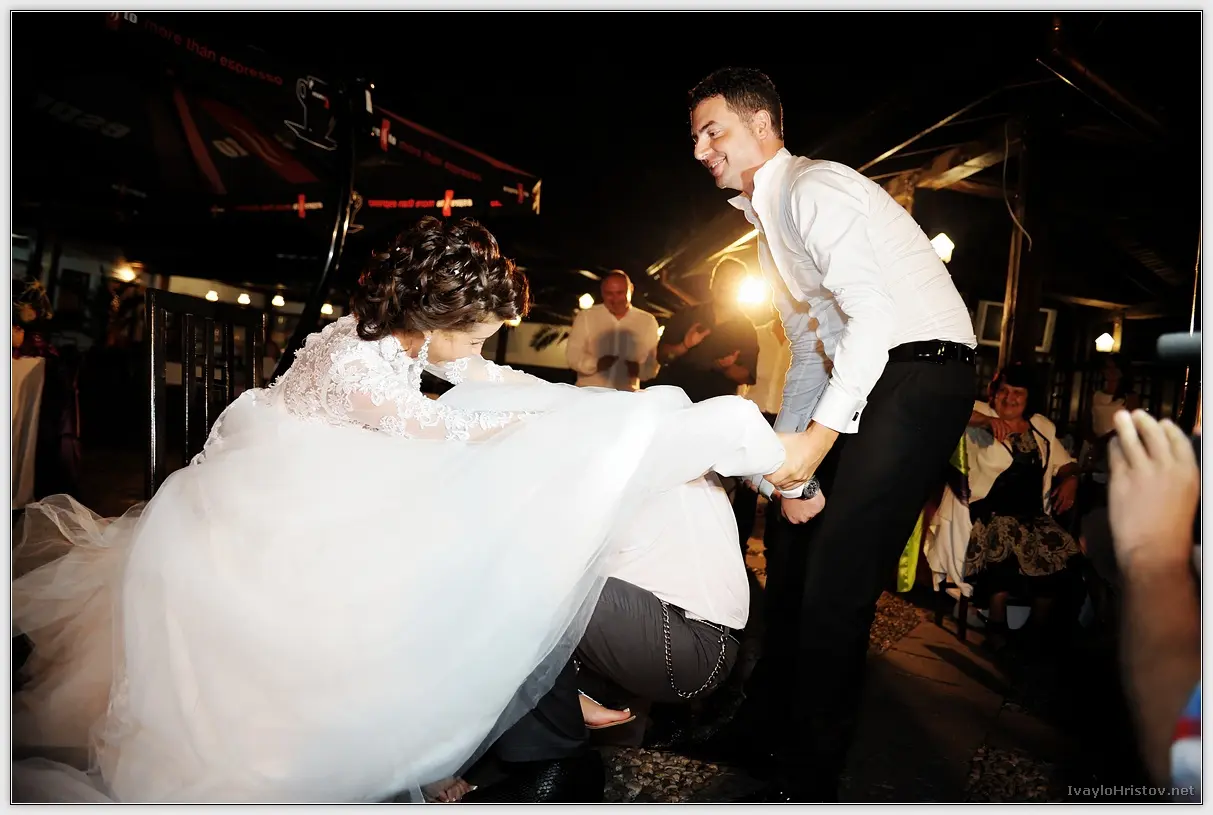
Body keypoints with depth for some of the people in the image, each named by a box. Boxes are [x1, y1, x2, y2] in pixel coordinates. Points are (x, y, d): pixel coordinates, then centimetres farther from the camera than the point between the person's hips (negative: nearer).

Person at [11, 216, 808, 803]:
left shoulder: (409, 327, -14)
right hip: (258, 497, -7)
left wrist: (633, 419, -15)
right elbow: (448, 436, -29)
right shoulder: (356, 363, -37)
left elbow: (506, 383, -11)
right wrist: (568, 428, -21)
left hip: (314, 492, 8)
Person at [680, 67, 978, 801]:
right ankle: (767, 723, 29)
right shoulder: (771, 226, 20)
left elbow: (874, 313, -22)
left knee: (839, 575, -10)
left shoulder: (814, 189, -9)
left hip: (920, 373, -9)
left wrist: (819, 436, -23)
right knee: (800, 557, 12)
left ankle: (813, 774, 9)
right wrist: (787, 467, 12)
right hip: (863, 383, 10)